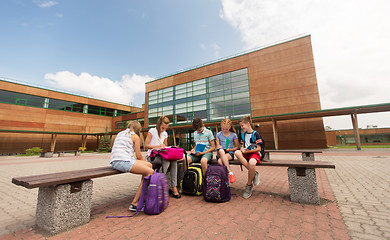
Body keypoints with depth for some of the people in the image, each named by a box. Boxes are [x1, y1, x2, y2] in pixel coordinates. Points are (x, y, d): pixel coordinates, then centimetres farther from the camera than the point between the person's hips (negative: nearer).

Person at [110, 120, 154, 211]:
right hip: (124, 161, -9)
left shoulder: (120, 133, 27)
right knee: (150, 172, -13)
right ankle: (134, 203, -11)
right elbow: (138, 155, 3)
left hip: (114, 162, 9)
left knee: (149, 165, 11)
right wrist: (143, 161, 26)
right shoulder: (135, 136, 4)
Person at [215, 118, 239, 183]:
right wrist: (219, 148, -17)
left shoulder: (233, 135, 4)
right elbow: (217, 147, 7)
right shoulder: (218, 135, 9)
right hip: (220, 154, 2)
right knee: (221, 150, -37)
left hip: (230, 153, -2)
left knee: (220, 160, -34)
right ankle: (230, 172, -34)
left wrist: (230, 149, -9)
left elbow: (237, 147, 9)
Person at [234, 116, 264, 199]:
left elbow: (258, 148, -7)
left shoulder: (256, 134, -3)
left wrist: (248, 151, -16)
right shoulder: (243, 135, 17)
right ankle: (254, 174, -20)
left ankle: (249, 185, -12)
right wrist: (242, 149, -2)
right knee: (237, 152, -30)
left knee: (252, 163, -40)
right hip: (246, 153, 6)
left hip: (255, 153, -5)